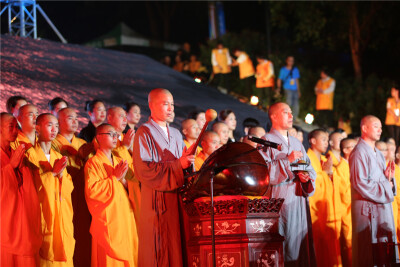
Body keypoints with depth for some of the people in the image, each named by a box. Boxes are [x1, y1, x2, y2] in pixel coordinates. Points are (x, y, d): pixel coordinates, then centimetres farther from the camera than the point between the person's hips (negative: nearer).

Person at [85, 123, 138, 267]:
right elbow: (91, 190, -17)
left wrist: (123, 179, -4)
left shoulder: (119, 162, 17)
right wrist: (115, 178, -13)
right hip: (107, 220, -7)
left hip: (125, 217, 7)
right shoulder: (93, 162, -4)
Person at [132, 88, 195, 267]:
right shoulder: (144, 133, -5)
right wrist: (177, 165, -17)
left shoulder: (176, 135, 17)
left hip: (178, 197, 6)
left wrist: (187, 162, -3)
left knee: (177, 249, 3)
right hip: (157, 200, -6)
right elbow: (144, 169, -15)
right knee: (158, 250, -7)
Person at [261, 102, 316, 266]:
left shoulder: (296, 143, 21)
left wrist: (307, 177, -4)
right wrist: (288, 160, -15)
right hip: (279, 198, -6)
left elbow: (309, 169, 18)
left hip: (299, 200, 6)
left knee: (301, 241, 2)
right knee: (283, 243, -11)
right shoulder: (267, 141, 0)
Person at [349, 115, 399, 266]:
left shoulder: (378, 154, 18)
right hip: (368, 208, -9)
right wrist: (385, 186, -12)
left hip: (383, 208, 9)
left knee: (384, 253, 8)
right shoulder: (359, 152, -10)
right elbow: (360, 183, -19)